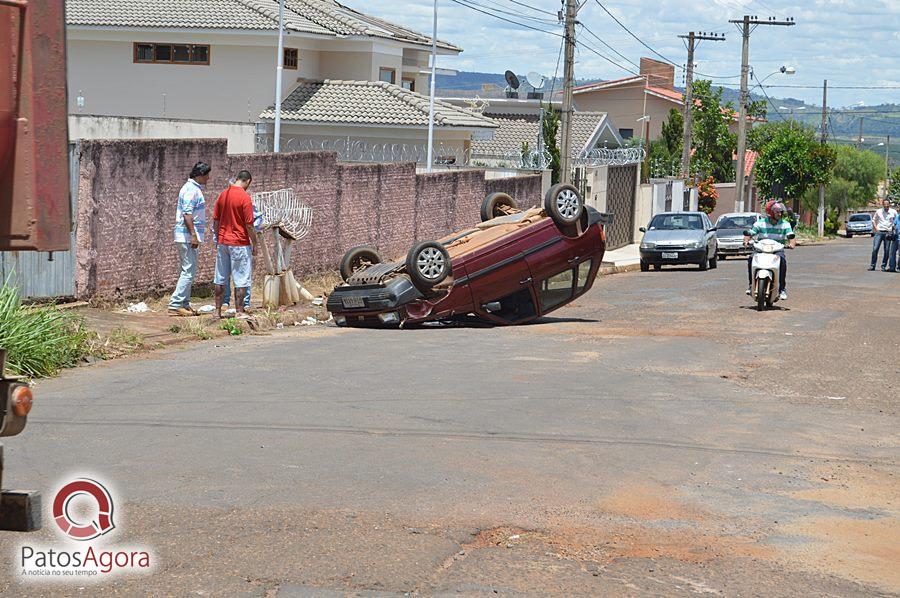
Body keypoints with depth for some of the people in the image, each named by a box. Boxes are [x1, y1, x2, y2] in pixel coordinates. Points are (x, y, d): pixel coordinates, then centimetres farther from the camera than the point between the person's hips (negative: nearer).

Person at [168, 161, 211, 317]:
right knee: (189, 271, -11)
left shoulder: (194, 188, 18)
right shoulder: (191, 190, -14)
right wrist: (193, 235, -24)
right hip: (188, 236, -11)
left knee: (188, 271, 13)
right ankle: (175, 305, -12)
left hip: (189, 237, 11)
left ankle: (184, 304, 16)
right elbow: (187, 214, -22)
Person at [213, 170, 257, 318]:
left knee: (221, 279, 12)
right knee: (241, 280, 2)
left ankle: (218, 311, 16)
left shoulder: (222, 195, 5)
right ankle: (240, 312, 3)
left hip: (222, 243, 6)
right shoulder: (245, 198, -14)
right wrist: (254, 244, -4)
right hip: (240, 243, -6)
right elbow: (249, 225, -15)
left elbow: (215, 221, 9)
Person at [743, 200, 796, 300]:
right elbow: (749, 233, -1)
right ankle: (751, 284, -13)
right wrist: (746, 240, -25)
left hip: (777, 250, 0)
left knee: (783, 260, -33)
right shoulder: (760, 223, 1)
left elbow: (791, 237, -6)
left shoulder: (785, 224, 4)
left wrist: (792, 243, -30)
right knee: (751, 259, -29)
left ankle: (782, 289, -25)